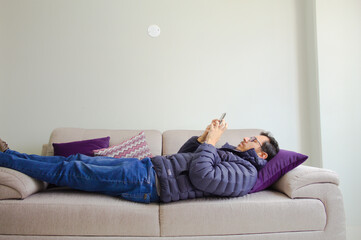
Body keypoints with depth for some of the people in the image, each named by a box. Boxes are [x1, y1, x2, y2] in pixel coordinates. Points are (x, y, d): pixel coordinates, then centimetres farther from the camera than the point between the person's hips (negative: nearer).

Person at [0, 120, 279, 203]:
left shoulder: (244, 174, -8)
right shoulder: (229, 151, 20)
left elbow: (200, 175, -25)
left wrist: (210, 141, -14)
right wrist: (204, 136, 10)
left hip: (147, 182, -8)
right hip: (147, 164, 8)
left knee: (68, 171, -3)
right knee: (76, 159, 8)